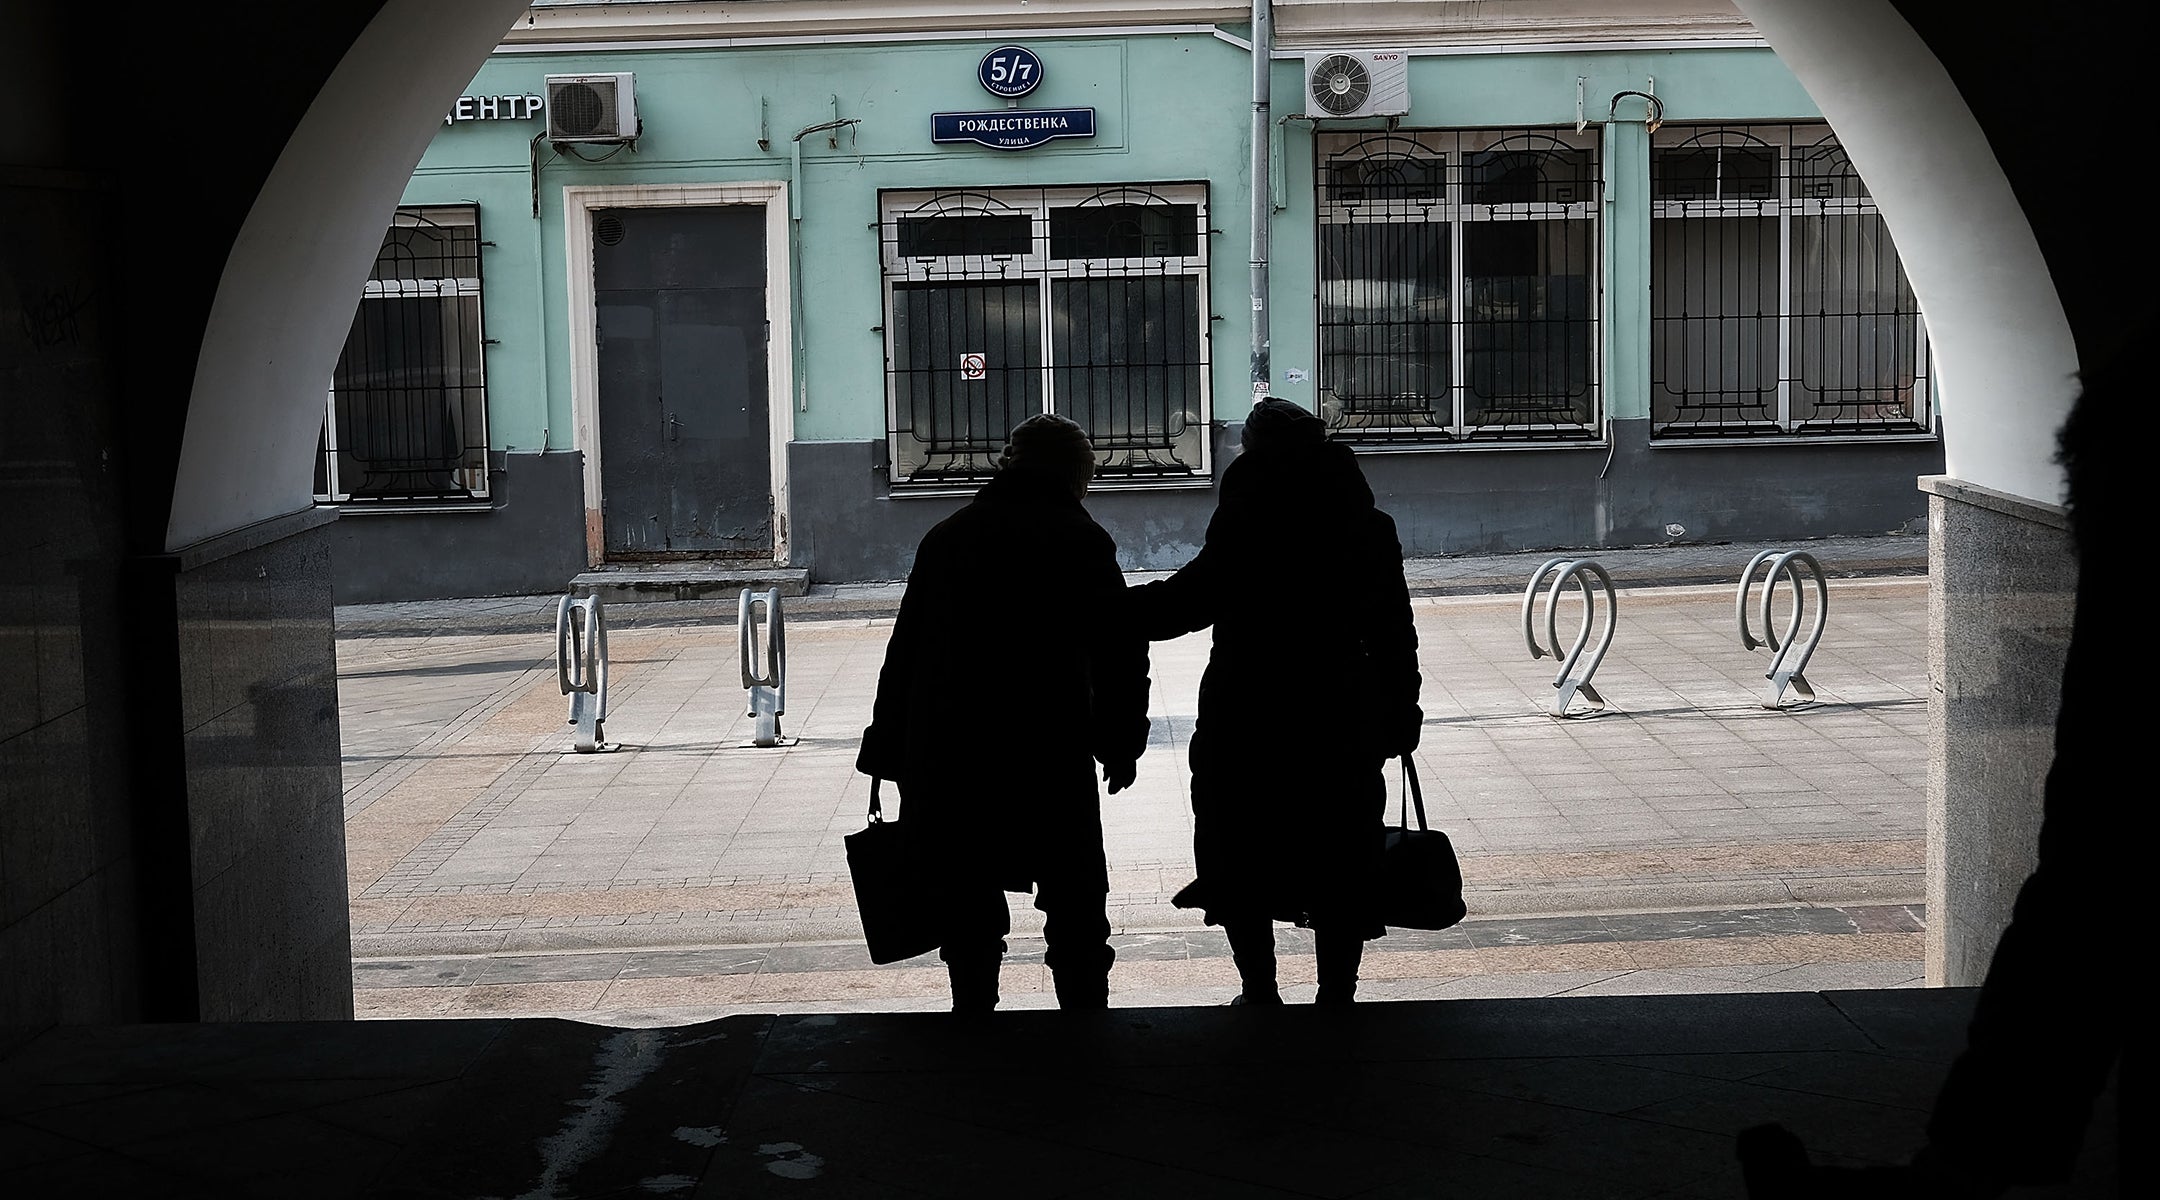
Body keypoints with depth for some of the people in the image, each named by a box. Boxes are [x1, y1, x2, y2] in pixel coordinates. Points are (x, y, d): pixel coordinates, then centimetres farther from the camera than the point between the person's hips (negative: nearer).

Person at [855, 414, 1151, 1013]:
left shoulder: (946, 536, 9)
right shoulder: (1082, 539, -3)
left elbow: (905, 650, 9)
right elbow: (1122, 652, -5)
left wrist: (889, 754, 13)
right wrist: (1121, 743, 6)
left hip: (948, 762, 3)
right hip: (1054, 762, -3)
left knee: (968, 915, 12)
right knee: (1074, 909, 9)